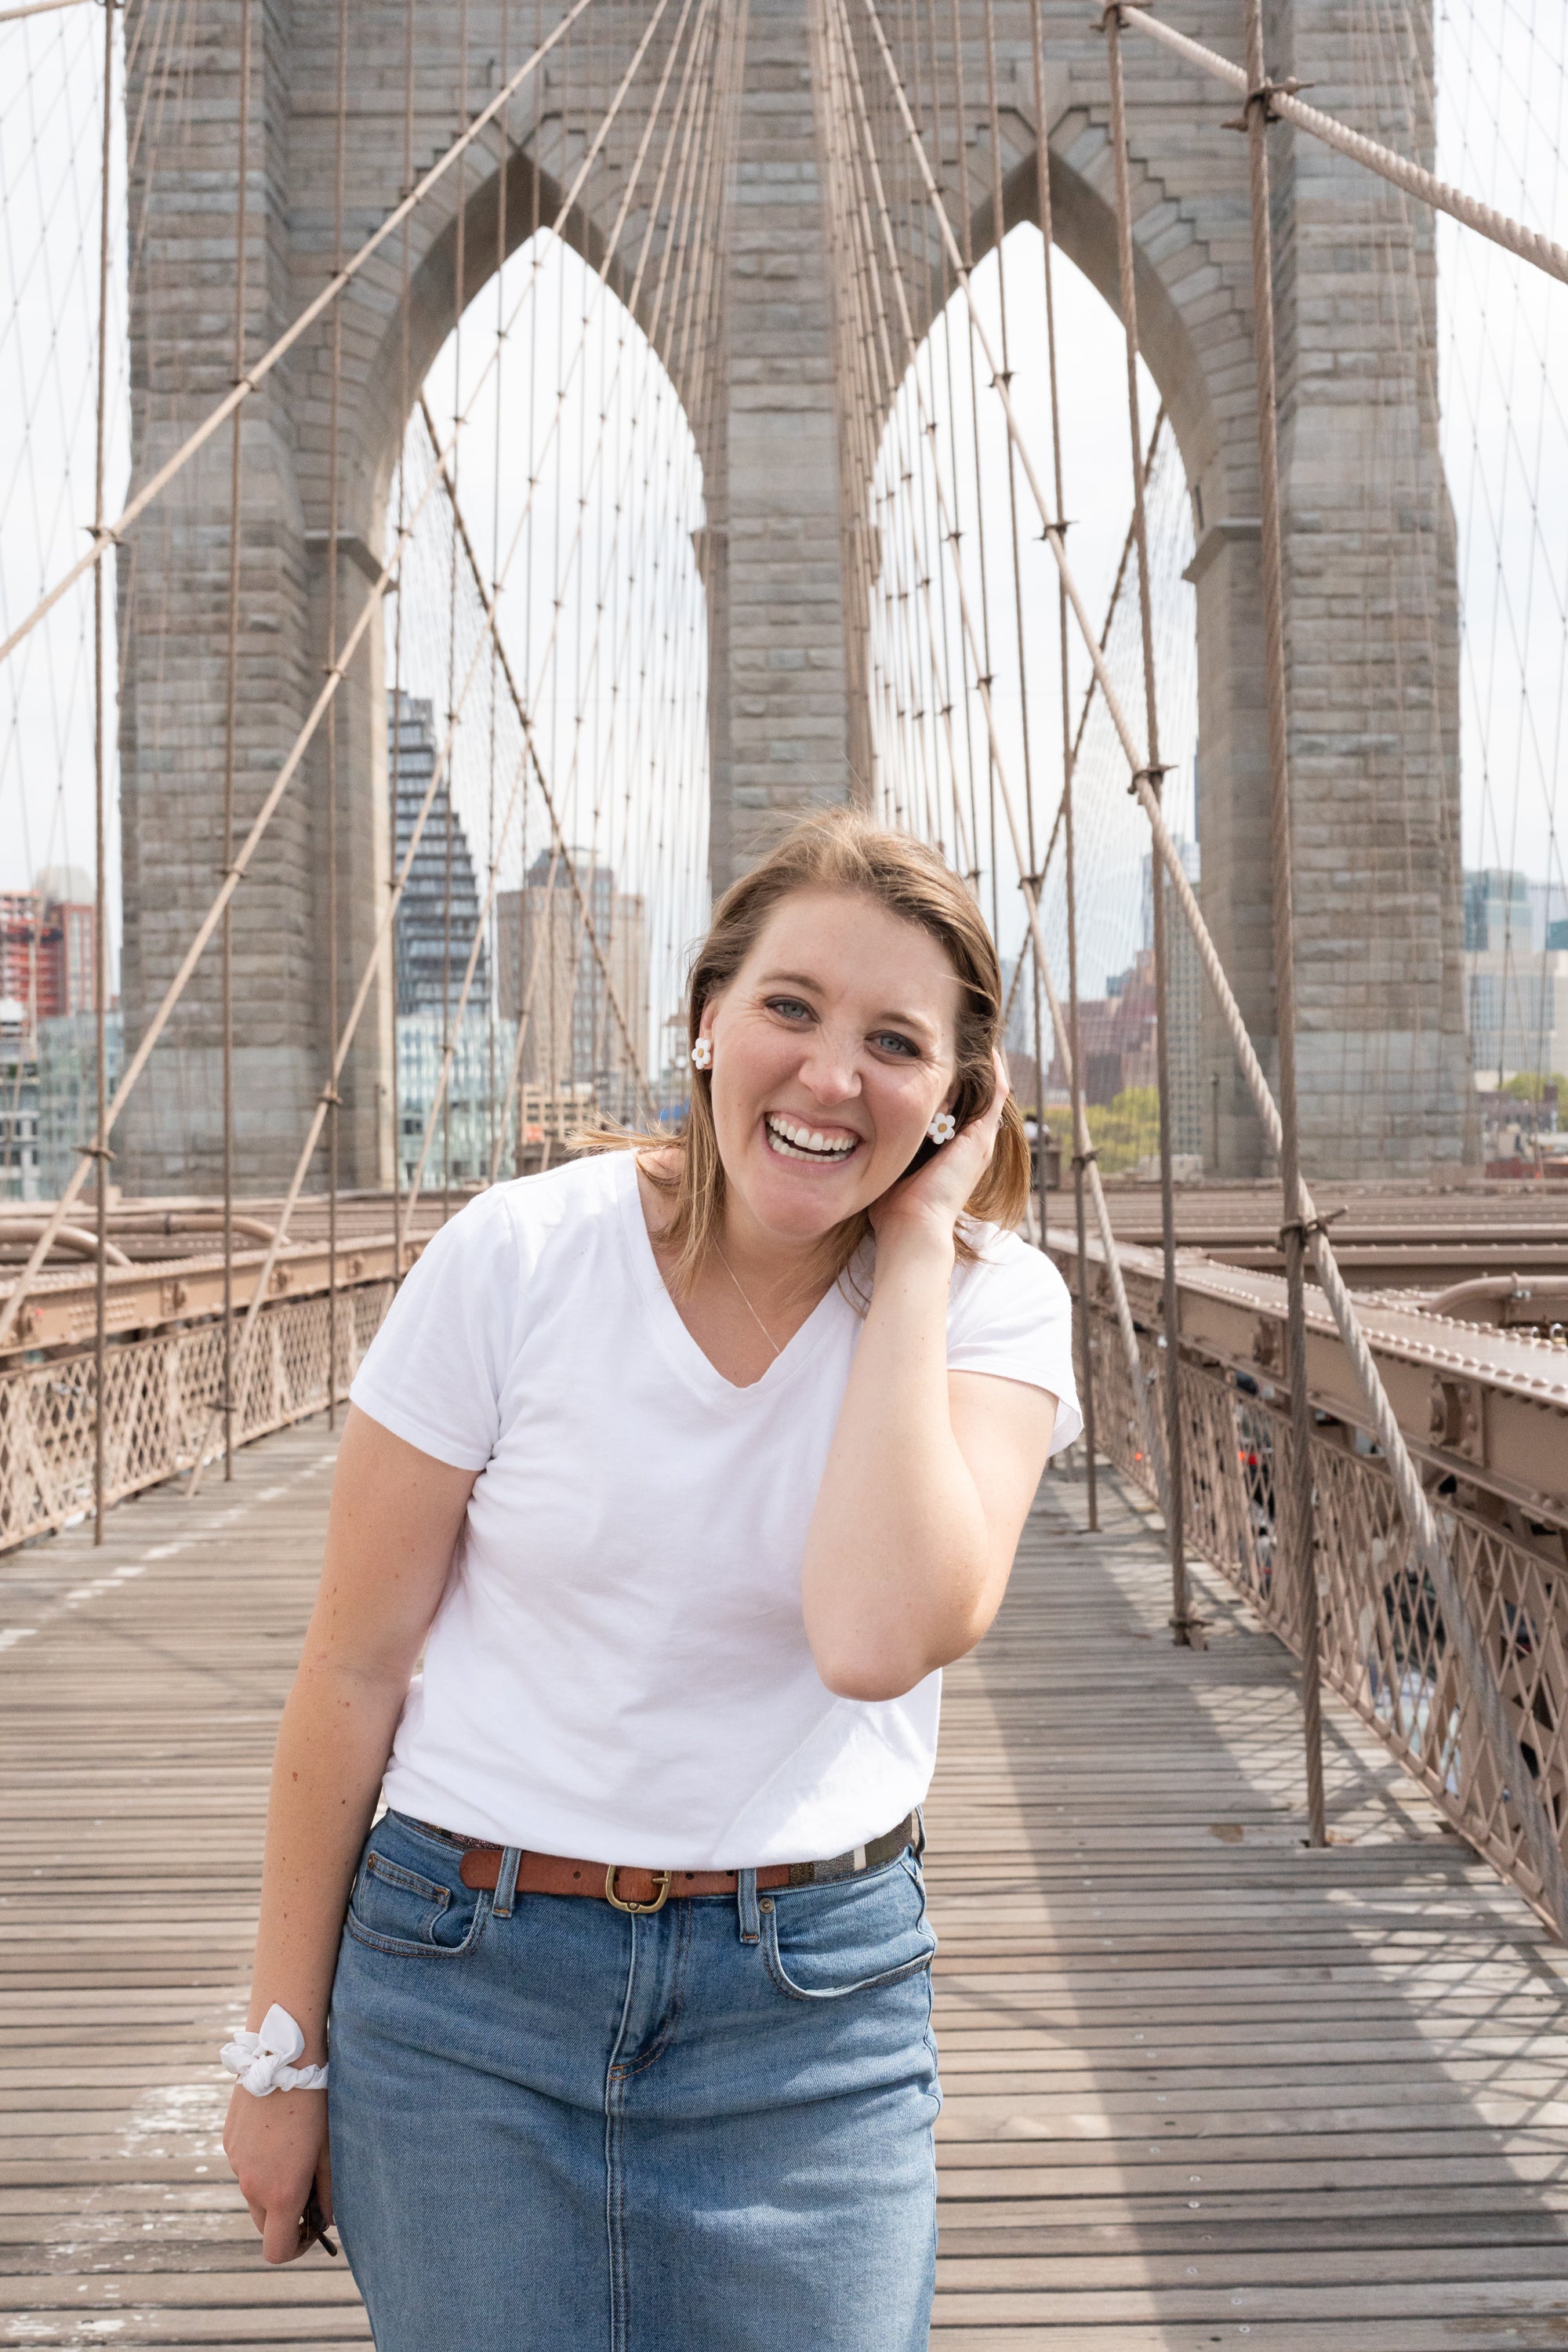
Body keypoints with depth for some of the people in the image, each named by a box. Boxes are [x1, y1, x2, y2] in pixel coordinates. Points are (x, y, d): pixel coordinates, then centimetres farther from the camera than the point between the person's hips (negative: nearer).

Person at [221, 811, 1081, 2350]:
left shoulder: (990, 1302, -9)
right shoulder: (517, 1257, -11)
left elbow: (879, 1637, -27)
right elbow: (354, 1669, -4)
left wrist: (914, 1255, -21)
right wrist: (283, 2051, 1)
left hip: (813, 2001, 1)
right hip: (467, 1979, 0)